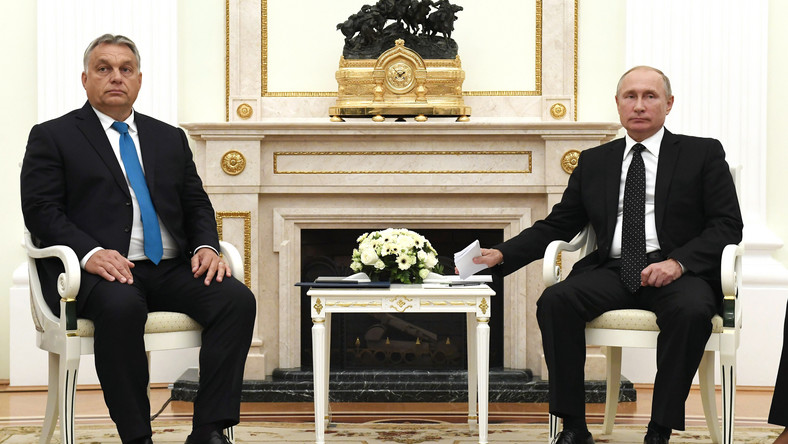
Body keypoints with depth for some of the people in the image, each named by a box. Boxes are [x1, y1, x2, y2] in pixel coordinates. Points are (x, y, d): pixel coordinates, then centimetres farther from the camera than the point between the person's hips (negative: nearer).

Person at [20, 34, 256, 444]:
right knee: (121, 305, -39)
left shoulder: (170, 138, 23)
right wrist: (89, 252, -20)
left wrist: (205, 246, -4)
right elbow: (40, 210, -2)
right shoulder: (52, 137, 9)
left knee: (237, 298, -23)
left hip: (170, 269, 5)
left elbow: (197, 205, 19)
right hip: (98, 270, -4)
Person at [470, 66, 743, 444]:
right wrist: (502, 254, 1)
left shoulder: (703, 154, 9)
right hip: (612, 271, 3)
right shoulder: (594, 161, 18)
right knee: (555, 301, -26)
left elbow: (728, 225, 1)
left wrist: (678, 261, -16)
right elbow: (557, 225, 17)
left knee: (691, 310, -36)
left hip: (678, 272, -3)